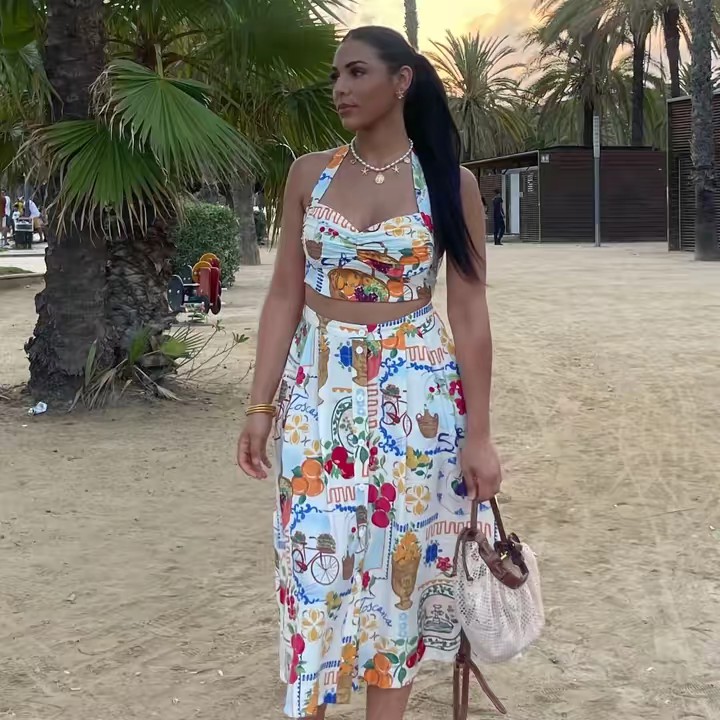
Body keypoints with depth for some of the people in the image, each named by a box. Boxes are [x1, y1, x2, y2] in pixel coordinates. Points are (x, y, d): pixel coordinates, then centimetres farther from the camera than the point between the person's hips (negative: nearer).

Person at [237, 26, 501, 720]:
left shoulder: (450, 182, -3)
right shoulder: (309, 174, 3)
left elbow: (468, 312, -4)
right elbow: (284, 295, 3)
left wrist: (478, 433, -6)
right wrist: (260, 406, -1)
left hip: (415, 393, -1)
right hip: (319, 391, 2)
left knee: (397, 564, 6)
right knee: (314, 562, 4)